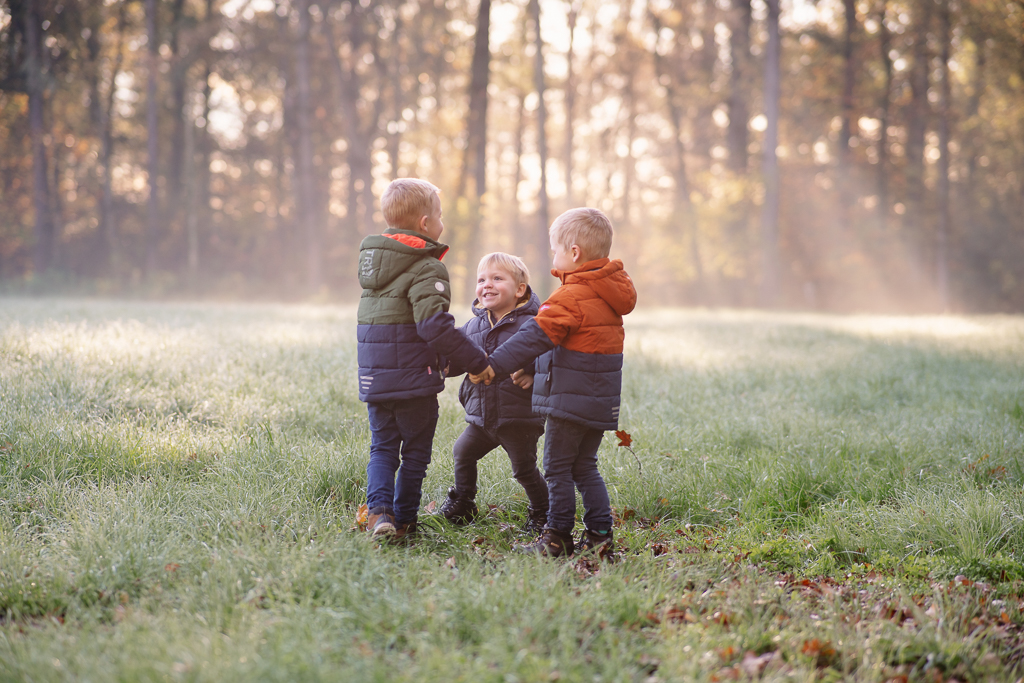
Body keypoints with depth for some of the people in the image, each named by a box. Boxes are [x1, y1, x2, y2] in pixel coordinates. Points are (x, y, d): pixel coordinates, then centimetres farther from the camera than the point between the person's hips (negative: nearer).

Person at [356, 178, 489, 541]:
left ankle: (378, 508, -5)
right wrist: (477, 361, -18)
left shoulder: (372, 262, 11)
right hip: (413, 379, -6)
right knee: (415, 452, 8)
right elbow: (434, 325, -25)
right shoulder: (426, 269, -15)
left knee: (382, 447, 13)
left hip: (374, 378, 6)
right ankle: (404, 519, 13)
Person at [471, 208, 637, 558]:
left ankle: (558, 537, 6)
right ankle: (600, 535, 14)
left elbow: (534, 336, -21)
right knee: (584, 467, 16)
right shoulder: (610, 294, 12)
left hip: (570, 398, -8)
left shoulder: (571, 297, -16)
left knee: (558, 468, 2)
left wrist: (495, 365, -19)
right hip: (601, 401, 8)